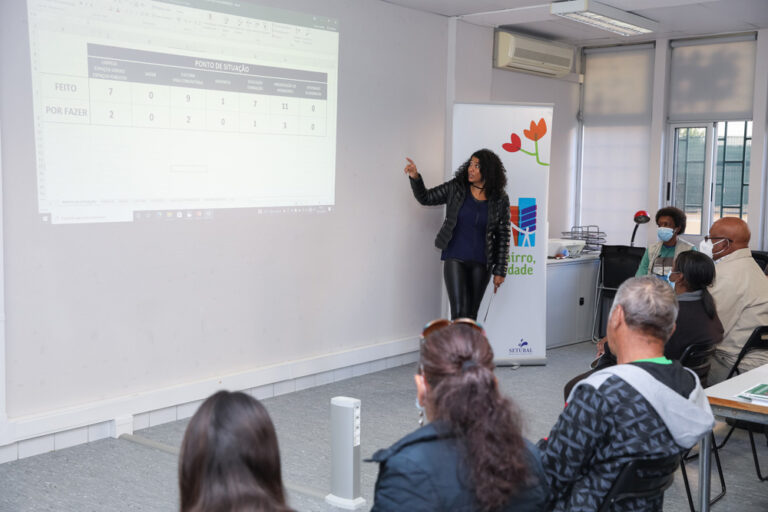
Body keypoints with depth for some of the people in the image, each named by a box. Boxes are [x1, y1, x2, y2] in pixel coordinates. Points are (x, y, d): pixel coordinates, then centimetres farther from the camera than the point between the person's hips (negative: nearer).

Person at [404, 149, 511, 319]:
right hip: (455, 259, -1)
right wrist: (415, 178, -11)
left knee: (471, 314, 8)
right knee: (459, 312, -12)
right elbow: (425, 198, 7)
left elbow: (503, 236, 1)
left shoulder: (499, 200, -2)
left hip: (481, 263, 1)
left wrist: (500, 271, -1)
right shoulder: (456, 188, -1)